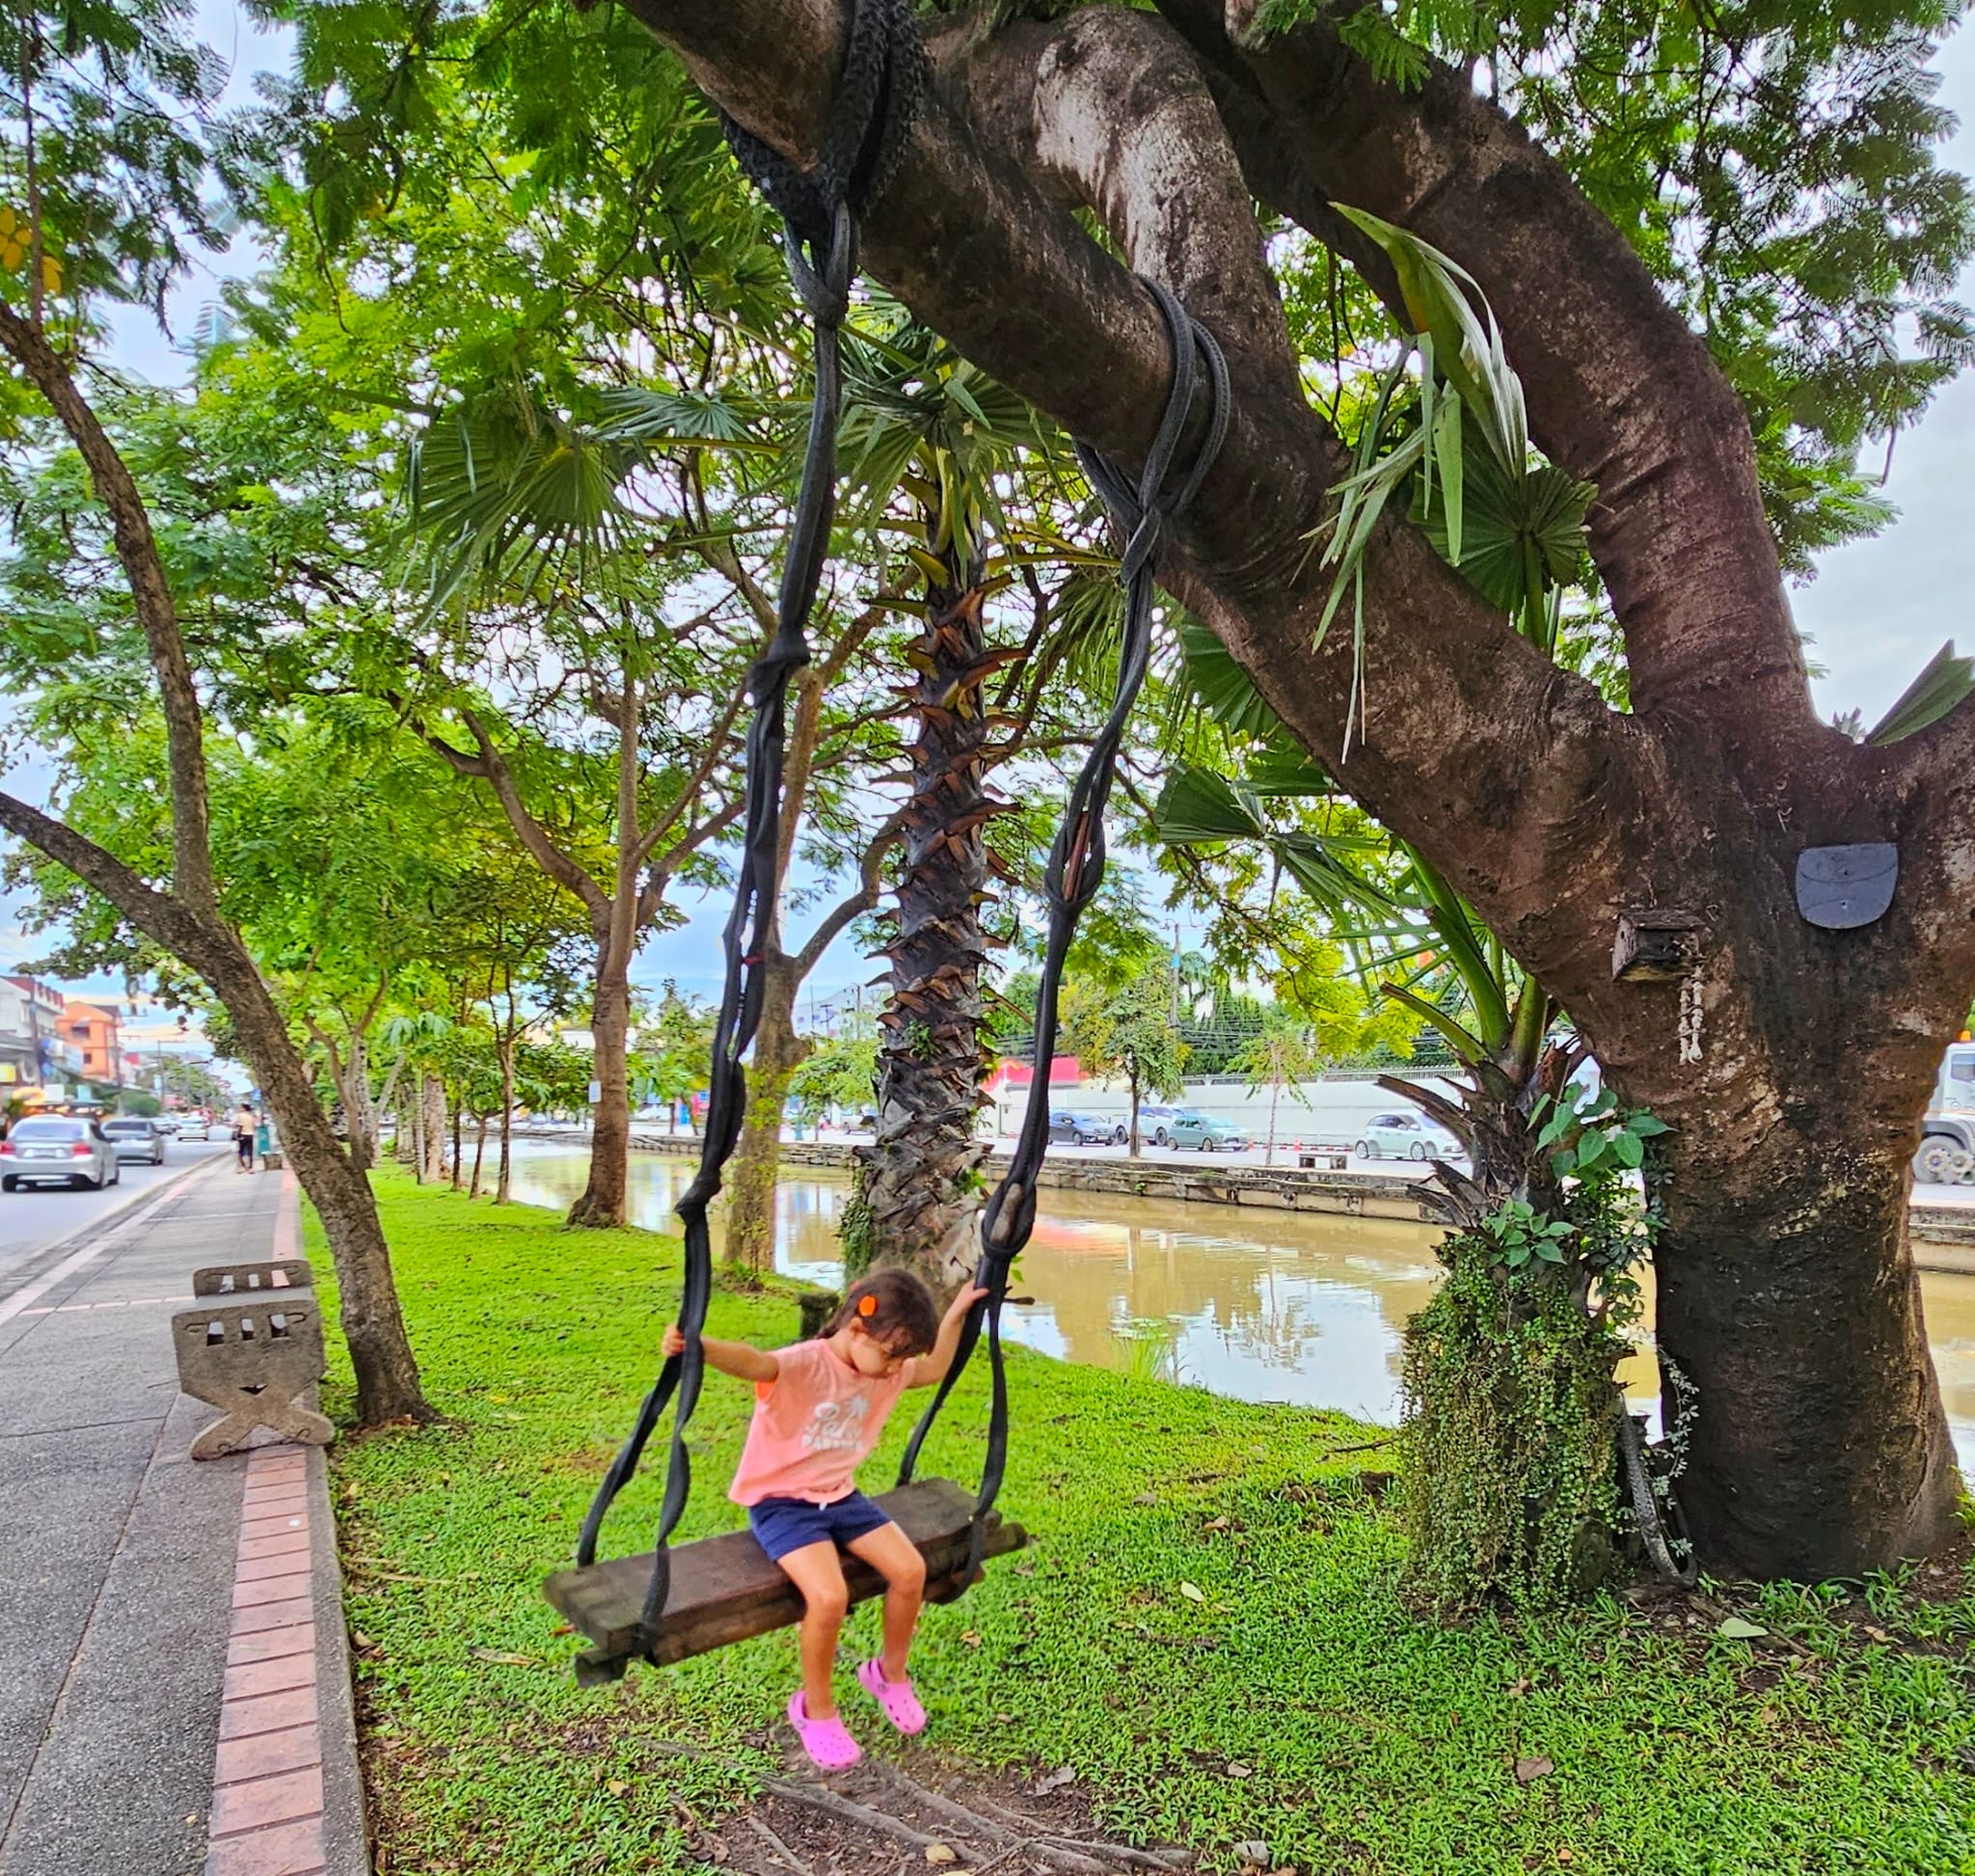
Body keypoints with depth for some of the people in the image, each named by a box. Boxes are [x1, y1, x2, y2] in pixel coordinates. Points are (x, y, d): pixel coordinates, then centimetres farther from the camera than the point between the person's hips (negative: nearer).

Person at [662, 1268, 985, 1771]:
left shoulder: (885, 1369, -1)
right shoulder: (803, 1365, -26)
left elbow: (934, 1370, 18)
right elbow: (754, 1362, -48)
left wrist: (954, 1315, 9)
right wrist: (699, 1347, -68)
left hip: (839, 1495, 7)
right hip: (781, 1502, -7)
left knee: (910, 1569, -10)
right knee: (829, 1596, -27)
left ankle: (889, 1673, 20)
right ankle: (815, 1710, 3)